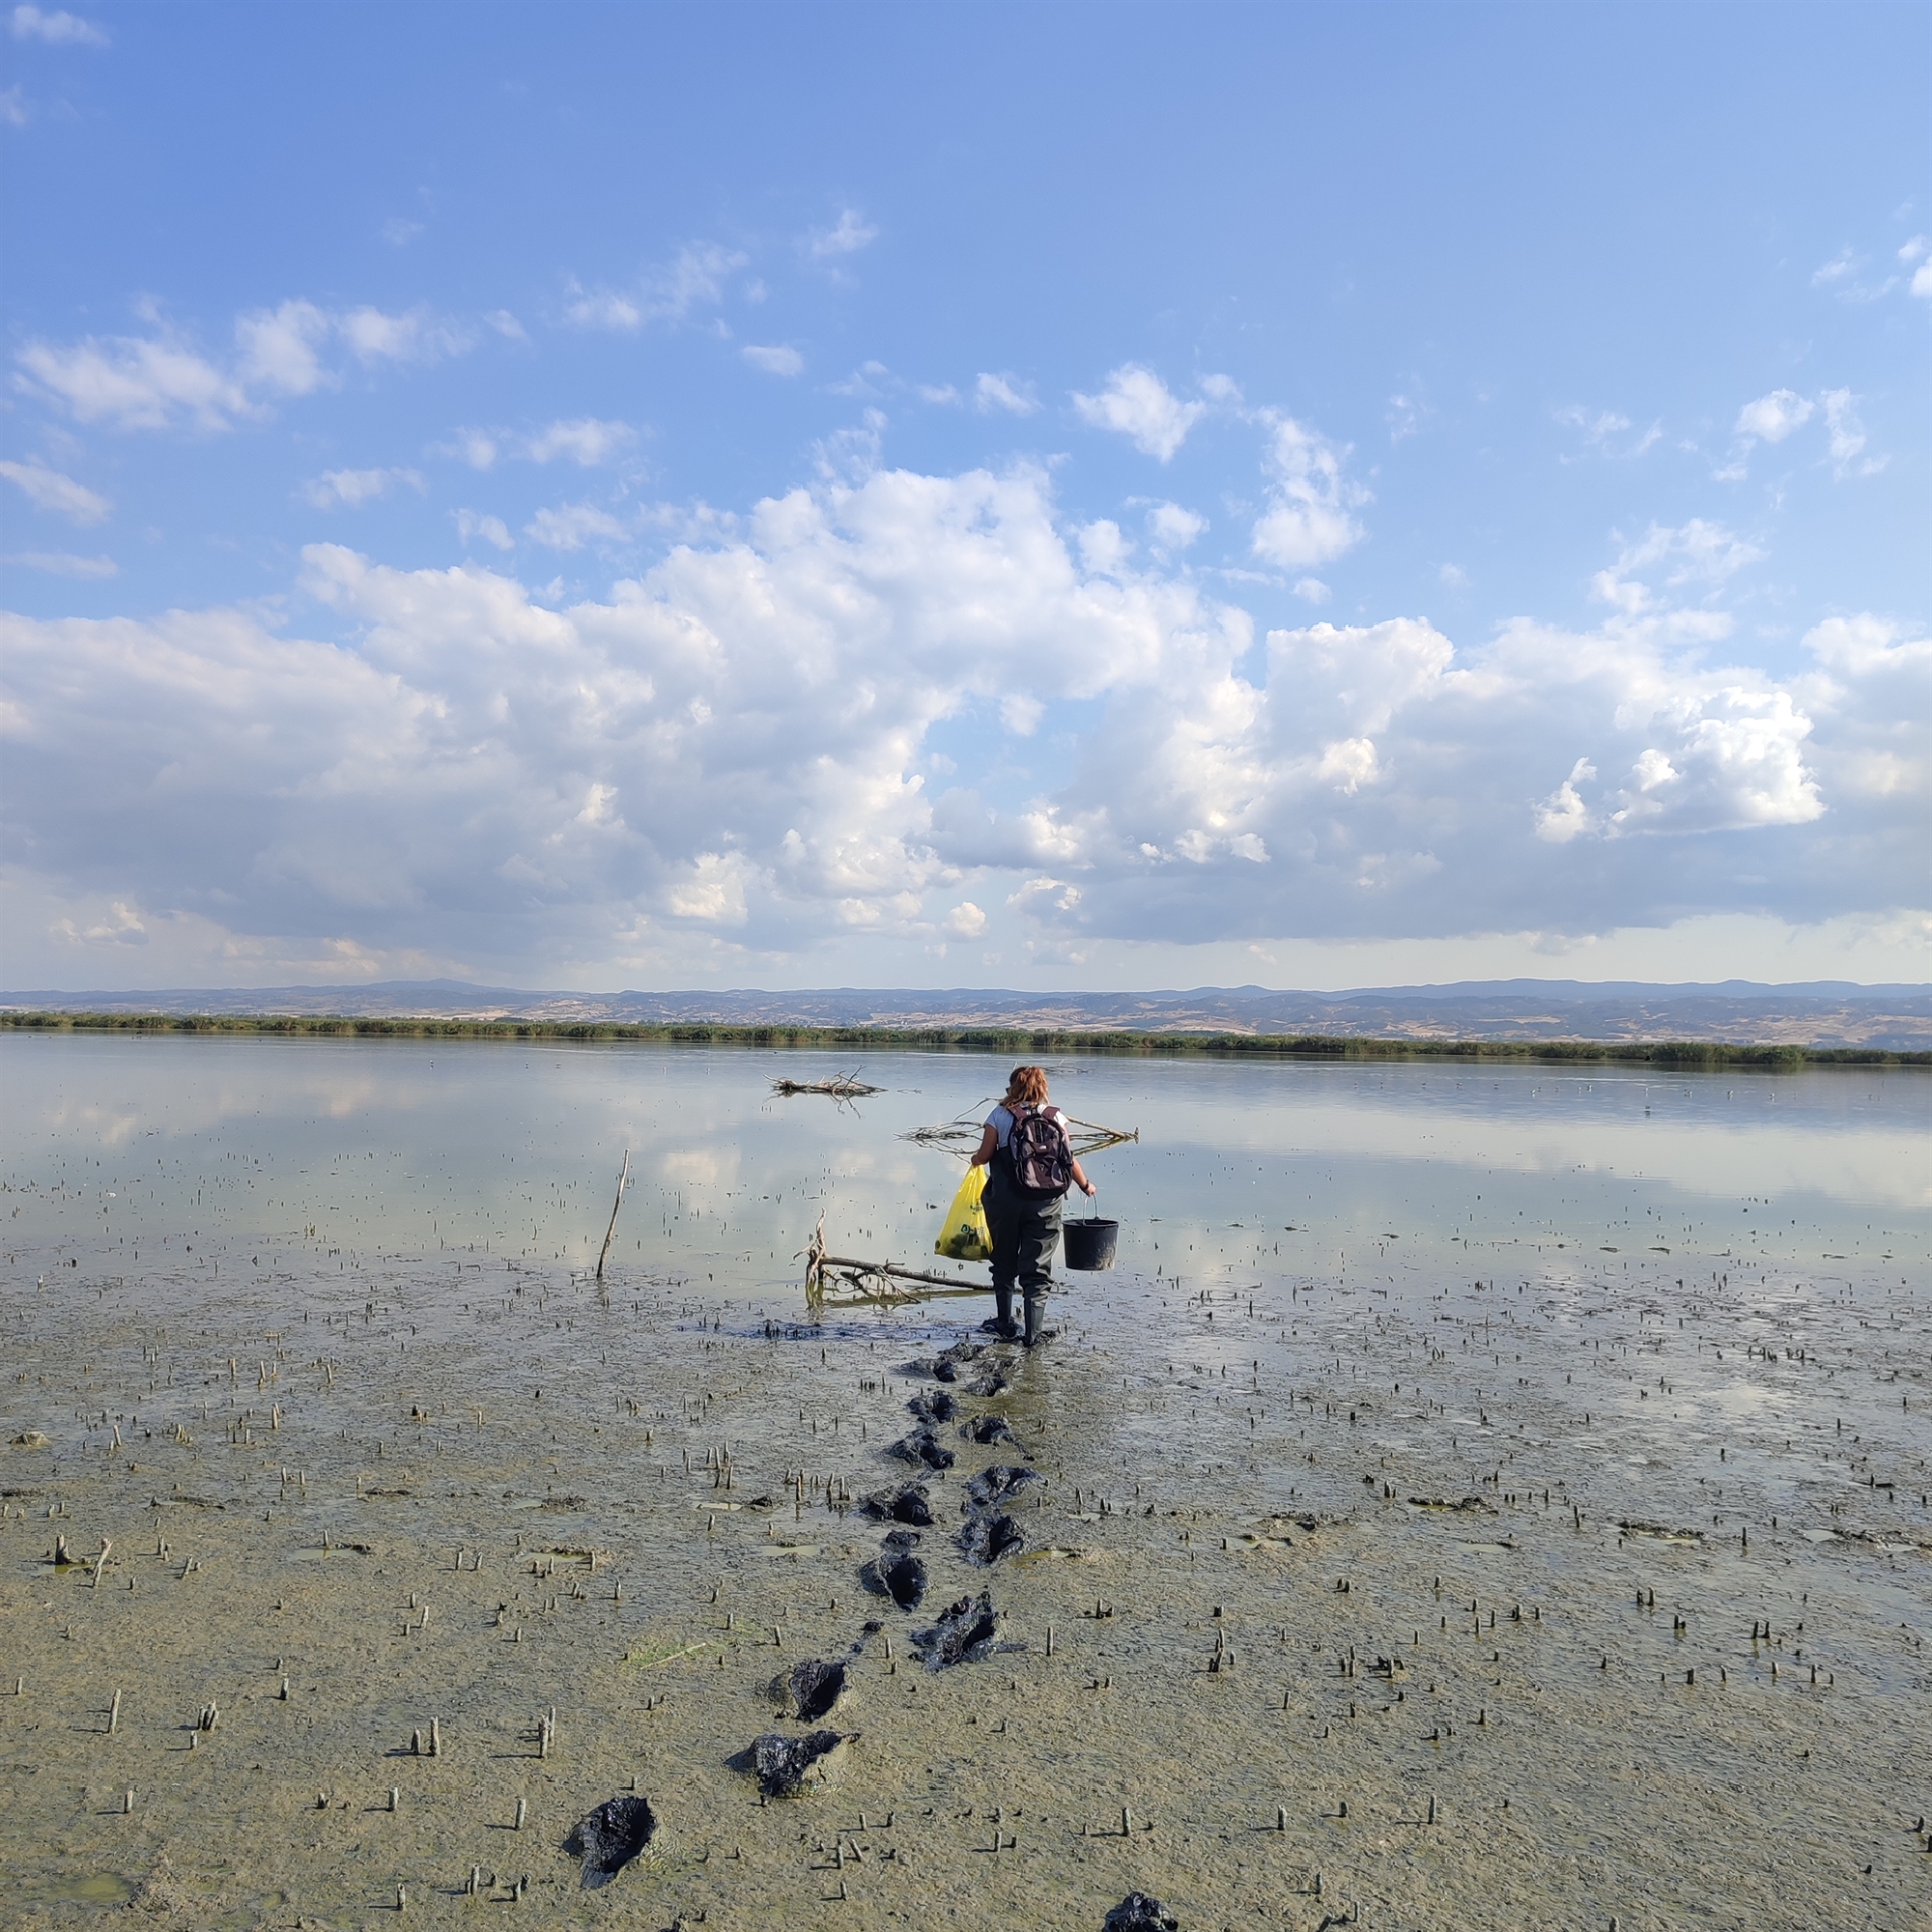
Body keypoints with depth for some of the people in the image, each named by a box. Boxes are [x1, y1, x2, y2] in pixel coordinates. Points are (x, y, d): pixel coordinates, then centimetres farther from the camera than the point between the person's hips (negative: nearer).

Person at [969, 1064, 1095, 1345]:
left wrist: (975, 1160, 21)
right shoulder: (1055, 1117, -1)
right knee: (1037, 1269, 6)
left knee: (1004, 1264, 19)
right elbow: (1068, 1159, -1)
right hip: (1045, 1203, 0)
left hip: (1005, 1201, 0)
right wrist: (1086, 1185, 16)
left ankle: (1005, 1324, 29)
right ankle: (1033, 1332, 1)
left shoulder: (1000, 1115, -4)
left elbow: (984, 1155, -3)